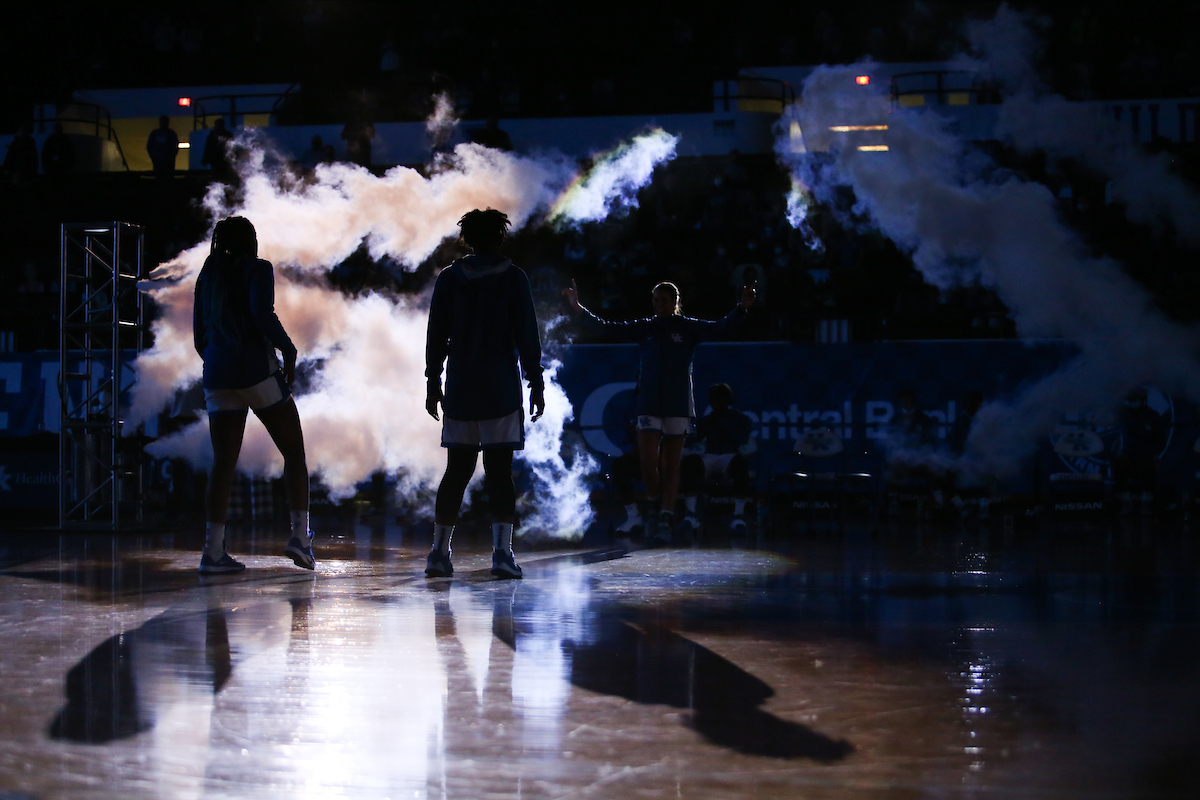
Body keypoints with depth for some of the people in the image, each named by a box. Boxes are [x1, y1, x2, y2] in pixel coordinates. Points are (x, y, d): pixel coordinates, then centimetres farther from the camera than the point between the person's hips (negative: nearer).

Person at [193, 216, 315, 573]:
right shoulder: (258, 269, -1)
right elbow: (263, 314, -18)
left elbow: (199, 335, 18)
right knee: (294, 452, 4)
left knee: (223, 462, 4)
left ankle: (214, 549, -5)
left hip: (218, 378, 5)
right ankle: (300, 535, -8)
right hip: (258, 370, -5)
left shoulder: (208, 275, 16)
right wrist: (288, 350, -6)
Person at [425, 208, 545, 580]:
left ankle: (439, 552, 8)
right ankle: (502, 551, -12)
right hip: (501, 391, -3)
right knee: (500, 472, -2)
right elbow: (527, 336, -4)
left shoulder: (449, 278, 6)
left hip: (459, 391, 3)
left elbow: (436, 336, 7)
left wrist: (433, 384, 13)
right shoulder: (513, 278, -2)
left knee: (456, 471, 9)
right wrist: (536, 384, 0)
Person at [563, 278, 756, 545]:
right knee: (648, 463, -10)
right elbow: (607, 328, 7)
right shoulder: (644, 328, 8)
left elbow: (720, 328, -10)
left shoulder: (689, 328, 2)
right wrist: (580, 310, -3)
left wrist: (741, 309, -26)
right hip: (648, 405, 1)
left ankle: (666, 521, 4)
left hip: (678, 405, -1)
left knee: (671, 466, 1)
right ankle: (654, 507, 15)